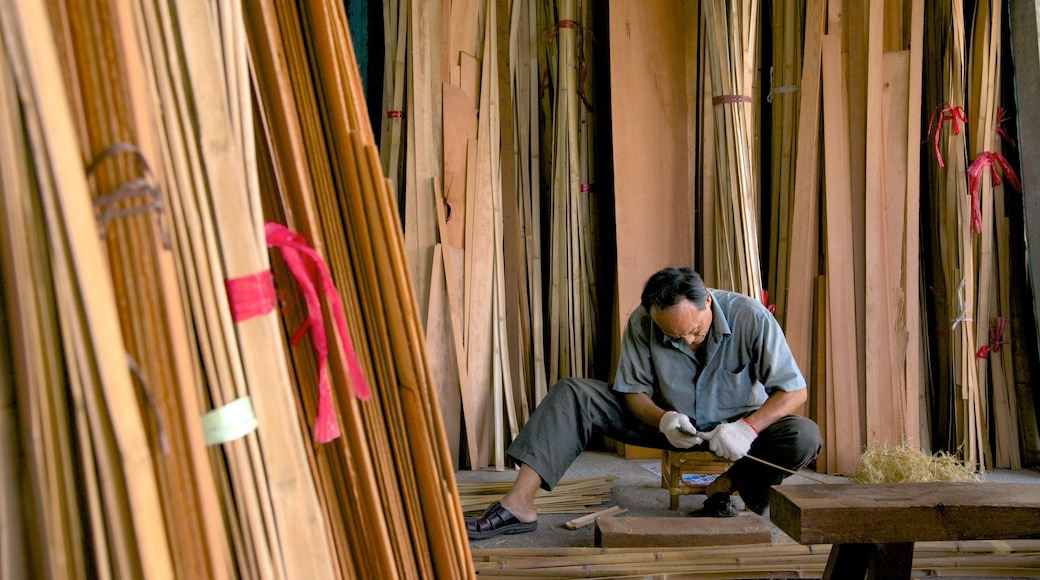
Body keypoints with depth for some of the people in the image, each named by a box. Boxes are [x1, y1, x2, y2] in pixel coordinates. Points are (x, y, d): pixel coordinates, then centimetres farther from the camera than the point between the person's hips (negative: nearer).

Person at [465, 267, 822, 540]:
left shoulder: (750, 317, -24)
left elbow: (794, 390, -20)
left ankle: (726, 486, -5)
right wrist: (663, 418, -30)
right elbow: (633, 391, -8)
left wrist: (748, 427, -37)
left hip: (735, 423, -1)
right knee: (572, 394, -17)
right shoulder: (641, 324, -19)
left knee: (804, 438, -31)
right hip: (672, 421, 1)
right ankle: (518, 505, -27)